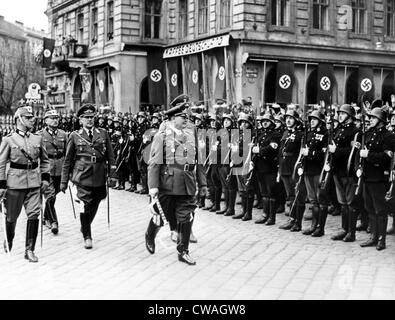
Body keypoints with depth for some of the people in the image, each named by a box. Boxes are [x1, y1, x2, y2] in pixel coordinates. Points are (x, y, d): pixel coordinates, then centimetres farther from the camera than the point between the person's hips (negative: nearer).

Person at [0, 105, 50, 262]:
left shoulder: (38, 139, 5)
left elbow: (44, 161, 16)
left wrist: (45, 178, 7)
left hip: (34, 182, 2)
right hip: (15, 182, -2)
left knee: (34, 215, -7)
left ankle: (29, 250, -1)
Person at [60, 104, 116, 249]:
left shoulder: (103, 134, 9)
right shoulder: (75, 136, 4)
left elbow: (110, 156, 11)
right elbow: (67, 160, 6)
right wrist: (64, 181, 4)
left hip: (99, 177, 3)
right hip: (83, 176, -3)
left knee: (94, 206, 12)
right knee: (86, 206, -7)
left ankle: (85, 227, 36)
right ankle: (87, 236, 6)